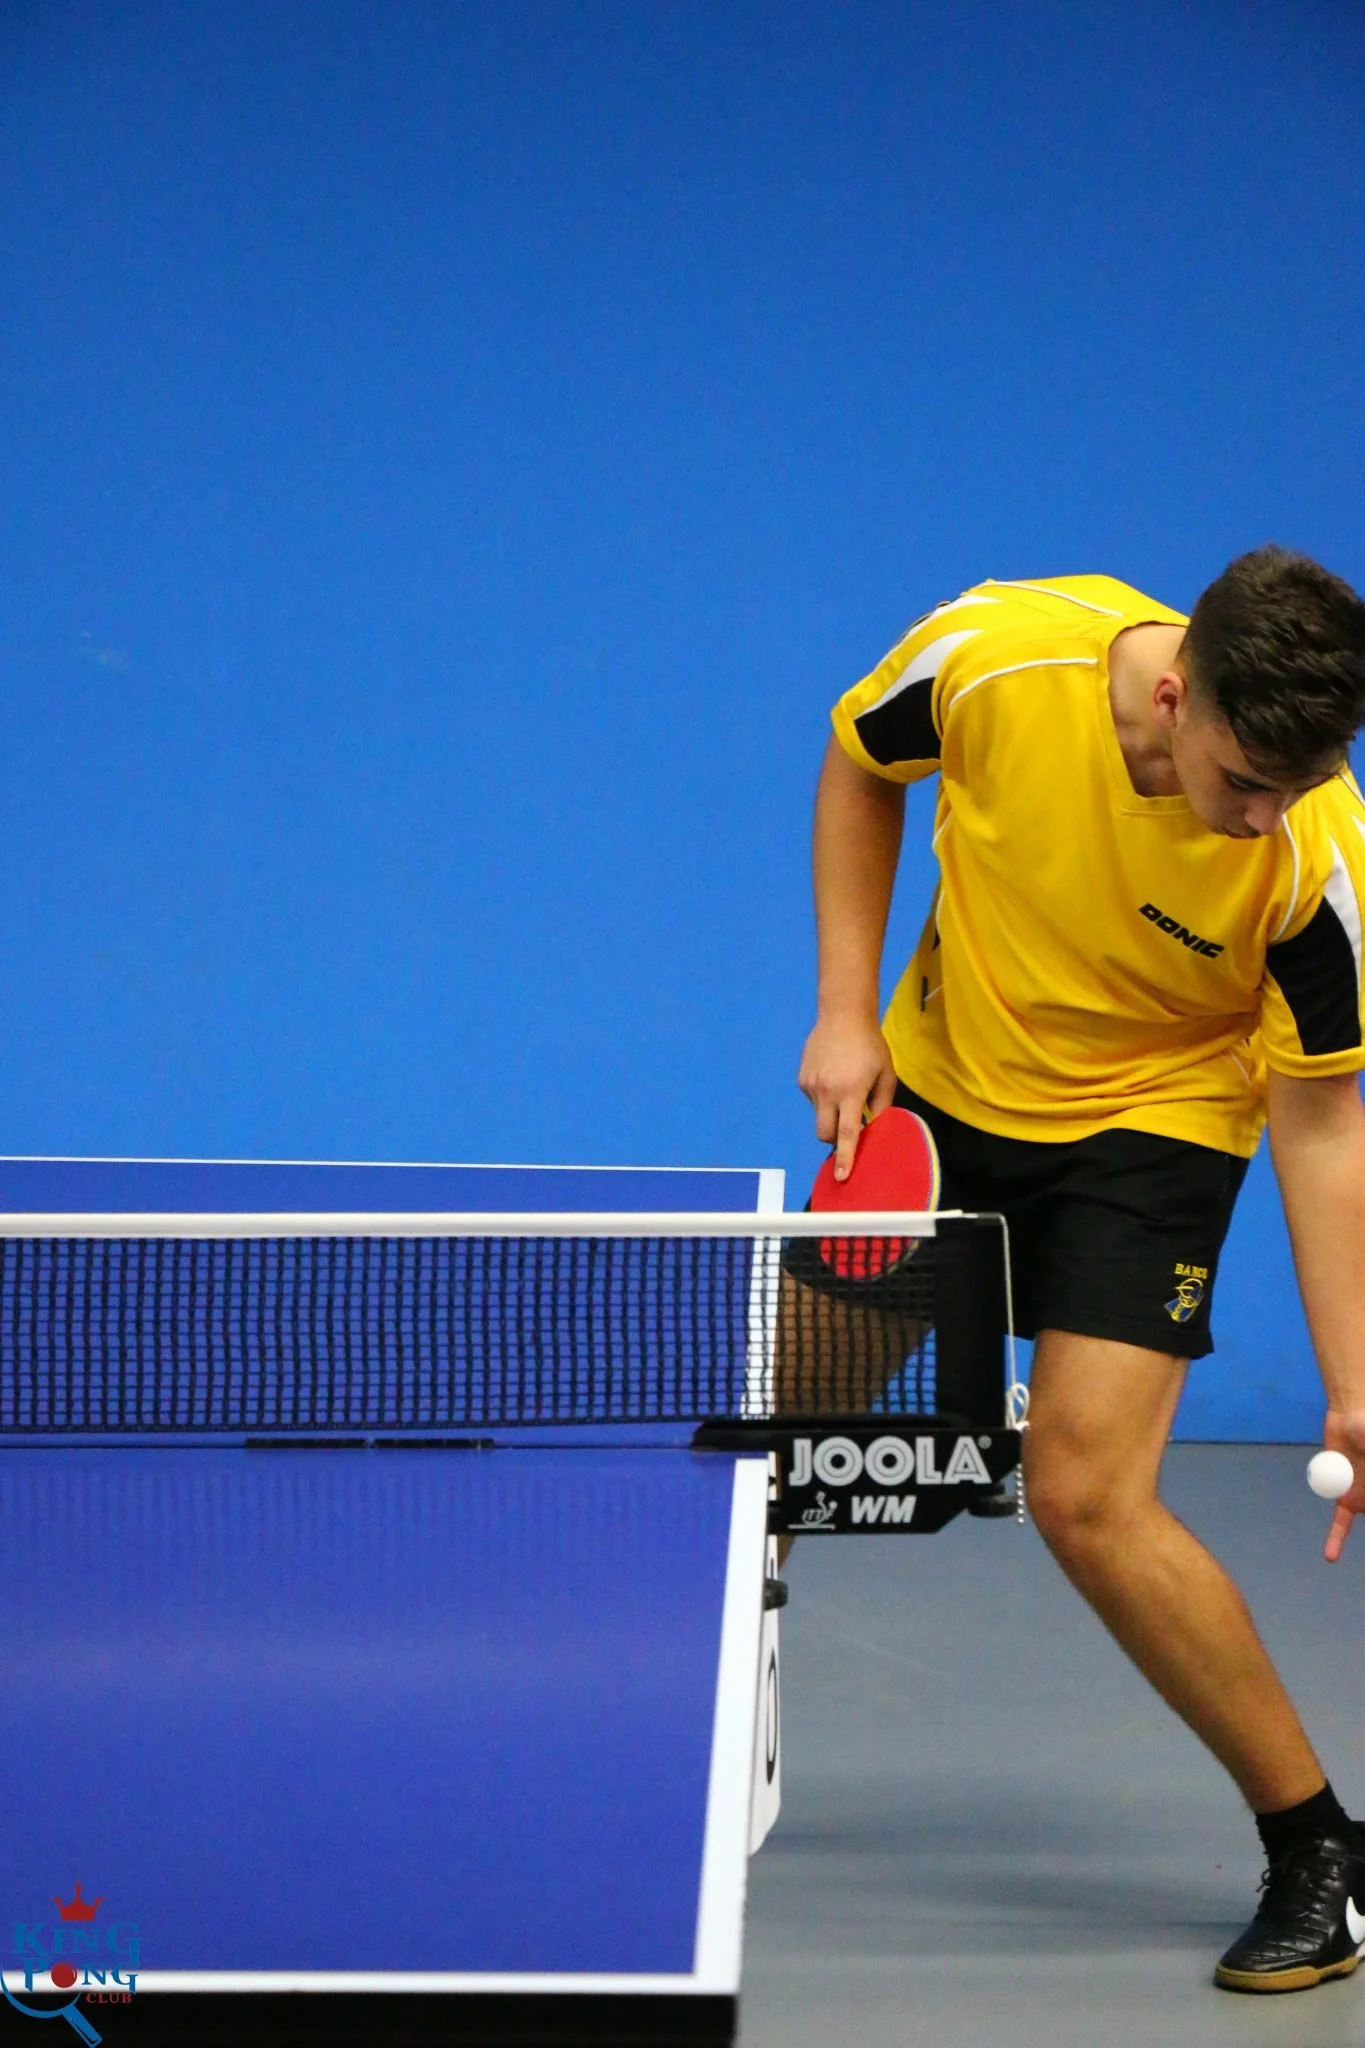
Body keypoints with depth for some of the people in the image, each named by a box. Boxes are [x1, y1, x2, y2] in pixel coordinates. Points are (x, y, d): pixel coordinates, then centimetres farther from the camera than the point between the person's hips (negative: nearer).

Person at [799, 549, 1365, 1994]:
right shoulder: (995, 655, -28)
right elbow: (861, 767, -4)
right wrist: (846, 1009, -9)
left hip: (1150, 1120, -3)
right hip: (938, 1081, 4)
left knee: (1085, 1495, -17)